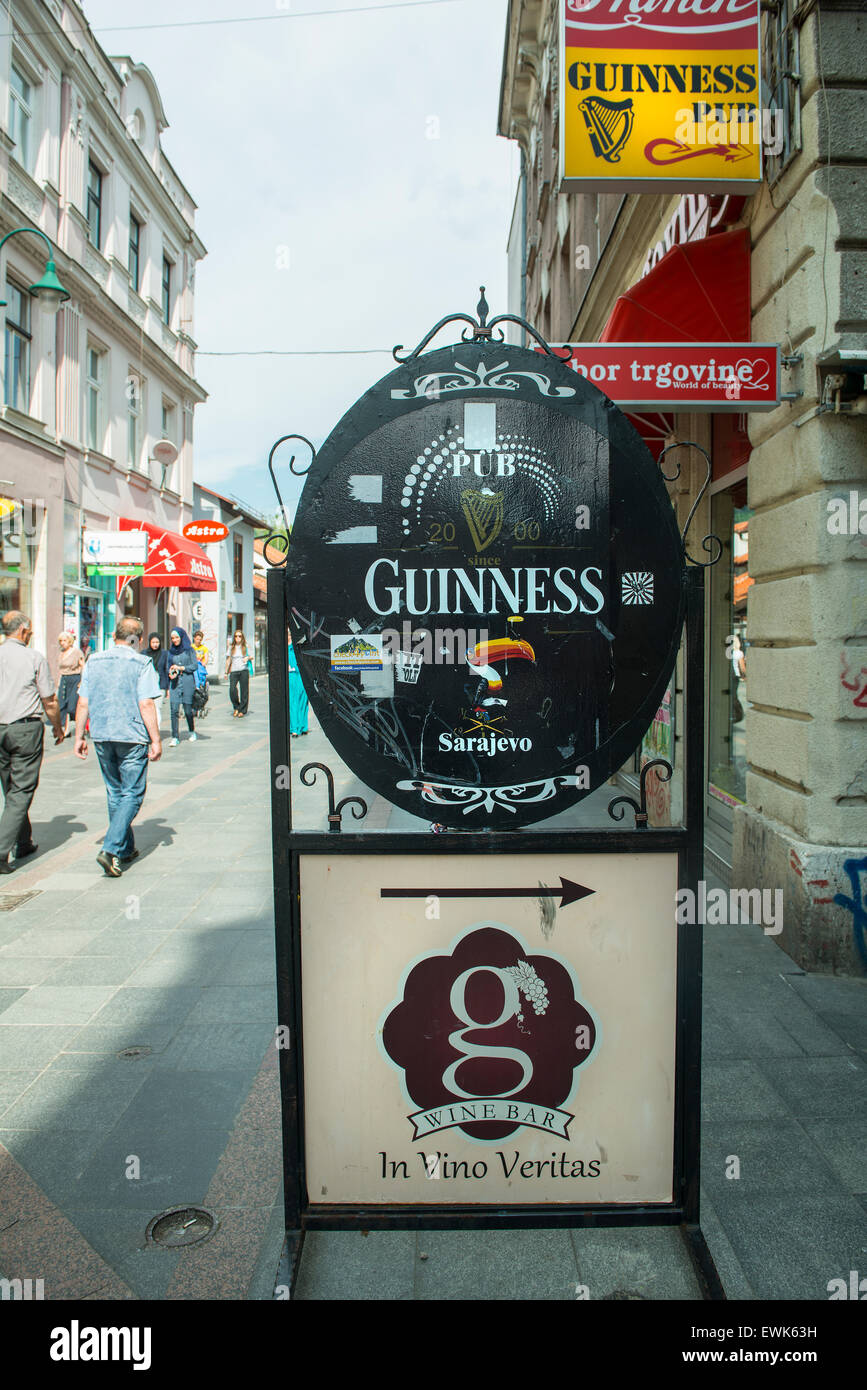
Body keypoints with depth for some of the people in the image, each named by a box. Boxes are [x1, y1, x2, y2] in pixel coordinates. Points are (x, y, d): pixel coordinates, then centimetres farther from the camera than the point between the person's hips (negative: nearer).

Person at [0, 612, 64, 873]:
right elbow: (49, 700, -4)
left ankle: (24, 843, 28)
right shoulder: (35, 658, -8)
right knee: (22, 790, -1)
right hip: (26, 727, -5)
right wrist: (58, 727, 11)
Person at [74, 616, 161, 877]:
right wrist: (156, 740, -8)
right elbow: (146, 704, -13)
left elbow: (83, 703, 7)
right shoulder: (141, 663, -7)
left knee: (115, 793, 17)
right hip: (132, 738, -5)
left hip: (101, 737, 5)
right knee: (132, 794, 1)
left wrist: (79, 736, 14)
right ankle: (111, 849, -13)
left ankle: (126, 849, 25)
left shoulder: (94, 661, 7)